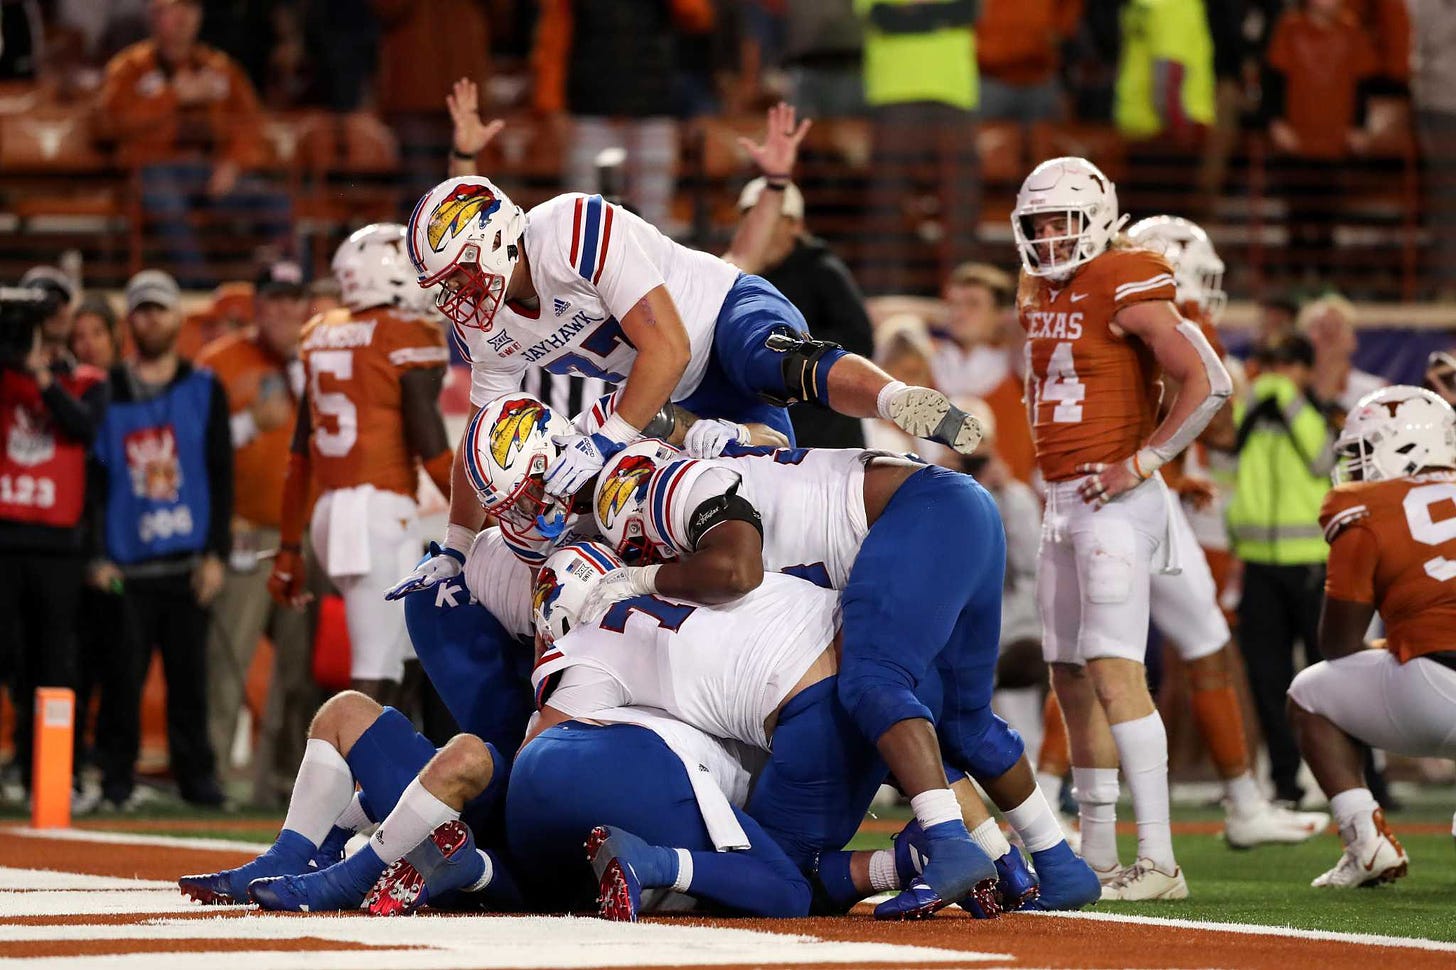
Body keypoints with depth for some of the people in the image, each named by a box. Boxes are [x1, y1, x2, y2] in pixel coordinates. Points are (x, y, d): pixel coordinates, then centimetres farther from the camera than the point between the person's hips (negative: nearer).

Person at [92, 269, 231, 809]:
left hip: (187, 561, 0)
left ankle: (195, 774, 7)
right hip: (126, 564, 0)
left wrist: (216, 554, -2)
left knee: (190, 673, 1)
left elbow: (221, 476, 6)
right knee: (123, 674, -3)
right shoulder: (106, 392, 8)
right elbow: (91, 478, 7)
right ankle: (116, 777, 4)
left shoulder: (204, 390, 9)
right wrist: (96, 556, -1)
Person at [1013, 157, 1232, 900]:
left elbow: (1208, 383, -16)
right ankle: (1097, 856, 18)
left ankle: (1157, 861, -20)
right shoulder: (1040, 295, 15)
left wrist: (1140, 462, -16)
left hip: (1114, 501, -9)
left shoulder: (1125, 290, -11)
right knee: (1072, 679, 11)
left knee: (1114, 670, -17)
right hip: (1061, 503, 9)